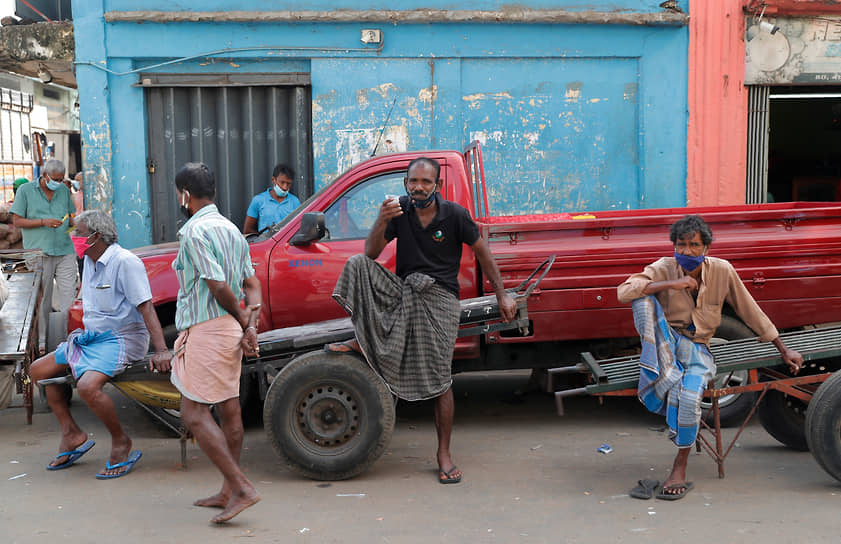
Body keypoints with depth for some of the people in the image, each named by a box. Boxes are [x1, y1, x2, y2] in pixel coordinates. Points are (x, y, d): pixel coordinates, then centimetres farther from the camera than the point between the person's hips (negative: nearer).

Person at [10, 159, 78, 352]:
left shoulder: (64, 191, 13)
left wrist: (72, 221, -2)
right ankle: (41, 341, 13)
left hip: (65, 251, 3)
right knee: (41, 300, 3)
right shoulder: (25, 190, 2)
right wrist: (44, 222, -13)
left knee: (69, 296, -2)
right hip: (39, 253, -3)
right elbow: (17, 221, -1)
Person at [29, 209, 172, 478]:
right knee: (38, 370, 10)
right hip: (92, 337, 10)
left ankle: (121, 442, -11)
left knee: (88, 386, -32)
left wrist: (161, 350, -29)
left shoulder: (125, 262, -18)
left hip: (122, 339, -10)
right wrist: (80, 336, 20)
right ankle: (71, 434, 12)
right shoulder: (90, 261, 11)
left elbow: (146, 307, -23)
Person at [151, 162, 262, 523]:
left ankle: (242, 488, -9)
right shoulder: (231, 229, 14)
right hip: (229, 331, 10)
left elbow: (218, 286, -20)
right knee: (229, 410, 13)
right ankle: (229, 492, 22)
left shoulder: (194, 231, -15)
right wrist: (251, 325, -1)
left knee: (194, 415, -6)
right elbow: (251, 283, 9)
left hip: (205, 331, -9)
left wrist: (243, 321, -6)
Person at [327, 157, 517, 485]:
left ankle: (444, 454, 6)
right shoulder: (400, 209, -1)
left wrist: (501, 295, 4)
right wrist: (382, 222, -24)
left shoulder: (454, 215, -7)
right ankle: (362, 339, -5)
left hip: (439, 299, -3)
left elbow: (481, 252, 4)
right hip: (402, 293, 3)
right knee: (357, 264, -18)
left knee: (439, 378, -7)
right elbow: (371, 253, -6)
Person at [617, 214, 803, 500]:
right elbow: (624, 292, -23)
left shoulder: (722, 271, -4)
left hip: (697, 349, 0)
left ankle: (680, 470, -10)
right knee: (644, 298, -27)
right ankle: (665, 373, -33)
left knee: (689, 396, -31)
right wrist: (671, 284, -30)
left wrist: (784, 350, 12)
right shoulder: (663, 269, -8)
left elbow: (750, 311, 6)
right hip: (665, 343, 0)